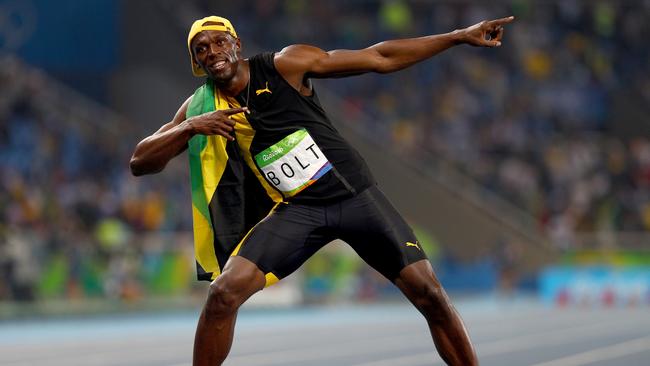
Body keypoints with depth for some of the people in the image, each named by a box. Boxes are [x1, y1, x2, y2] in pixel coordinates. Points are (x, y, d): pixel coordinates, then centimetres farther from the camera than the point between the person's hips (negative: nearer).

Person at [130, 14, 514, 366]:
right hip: (297, 209, 1)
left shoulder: (286, 65, -8)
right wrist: (189, 128, -20)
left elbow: (379, 58, -5)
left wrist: (460, 36, -7)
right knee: (224, 293, -16)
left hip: (357, 193, -1)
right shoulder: (202, 107, 0)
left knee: (428, 292, -8)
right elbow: (140, 162, -2)